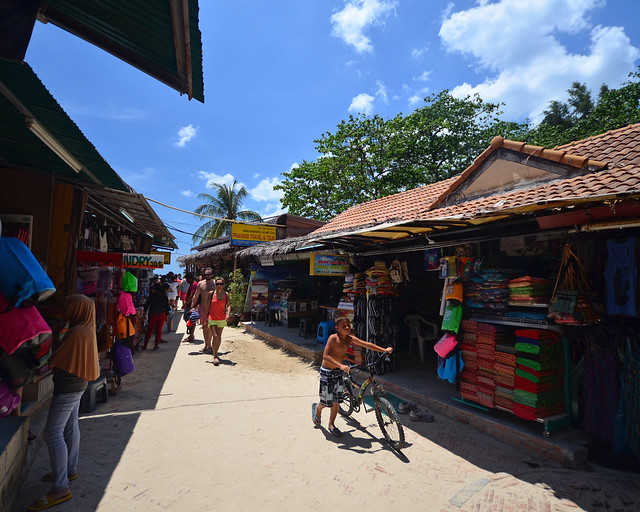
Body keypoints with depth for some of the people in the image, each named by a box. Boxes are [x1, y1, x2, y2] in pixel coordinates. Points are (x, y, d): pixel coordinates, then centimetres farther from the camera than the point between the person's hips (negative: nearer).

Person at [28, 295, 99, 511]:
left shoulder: (77, 333, -24)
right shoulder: (86, 330, 6)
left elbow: (54, 361, -18)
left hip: (67, 388, -10)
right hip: (77, 385, 10)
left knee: (53, 433, -4)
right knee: (70, 427, 19)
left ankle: (60, 488, 3)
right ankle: (70, 470, 34)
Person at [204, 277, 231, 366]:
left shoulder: (226, 294, 0)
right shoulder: (211, 294, -5)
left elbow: (228, 305, -5)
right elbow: (207, 306, 1)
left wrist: (228, 314, -23)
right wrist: (205, 318, 3)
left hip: (222, 319, 3)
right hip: (212, 318, -3)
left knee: (219, 337, 13)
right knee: (215, 336, -15)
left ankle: (215, 353, 32)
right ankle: (215, 356, -6)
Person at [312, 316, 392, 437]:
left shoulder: (350, 339, -4)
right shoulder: (333, 338, -23)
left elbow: (367, 344, -6)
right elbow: (325, 356, -30)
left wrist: (384, 350, -13)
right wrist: (341, 365, -41)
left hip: (338, 372, 6)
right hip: (326, 372, -6)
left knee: (336, 400, 11)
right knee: (327, 402, 3)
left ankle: (331, 425, 29)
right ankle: (317, 408, 37)